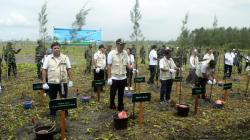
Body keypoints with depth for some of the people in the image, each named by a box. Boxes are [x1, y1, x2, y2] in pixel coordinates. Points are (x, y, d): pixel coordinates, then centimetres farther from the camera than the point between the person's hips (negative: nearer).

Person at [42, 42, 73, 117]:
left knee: (64, 98, 8)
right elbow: (44, 70, 0)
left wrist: (70, 80, -1)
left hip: (63, 82, 0)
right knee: (52, 99, 11)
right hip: (52, 83, 0)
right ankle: (53, 114, 27)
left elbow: (69, 69, 4)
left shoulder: (65, 57, 2)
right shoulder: (48, 58, 1)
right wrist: (44, 82, -5)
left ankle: (65, 113, 24)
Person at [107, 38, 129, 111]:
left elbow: (127, 64, 10)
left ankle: (120, 107, 28)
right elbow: (109, 66, -8)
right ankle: (112, 105, 31)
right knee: (113, 93, 10)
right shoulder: (111, 53, -9)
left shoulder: (125, 53, 3)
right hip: (114, 78, -3)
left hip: (123, 78, 4)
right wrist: (109, 78, -11)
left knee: (121, 93, 13)